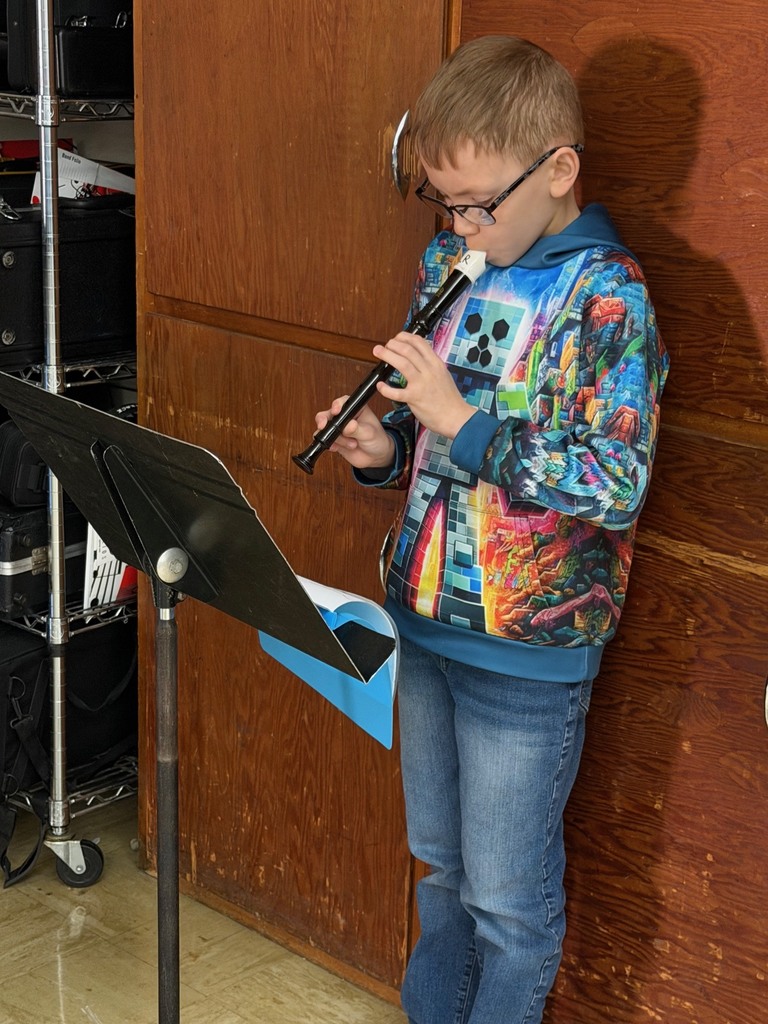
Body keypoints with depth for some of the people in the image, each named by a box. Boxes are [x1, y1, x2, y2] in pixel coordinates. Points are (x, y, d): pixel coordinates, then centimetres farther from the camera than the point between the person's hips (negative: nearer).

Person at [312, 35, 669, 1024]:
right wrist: (385, 449, -6)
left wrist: (460, 420, -26)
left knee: (507, 900, 9)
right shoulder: (450, 262, 4)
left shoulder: (605, 294, -17)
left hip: (527, 651, -6)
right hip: (426, 616, 7)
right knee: (439, 863, 24)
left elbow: (617, 486, -24)